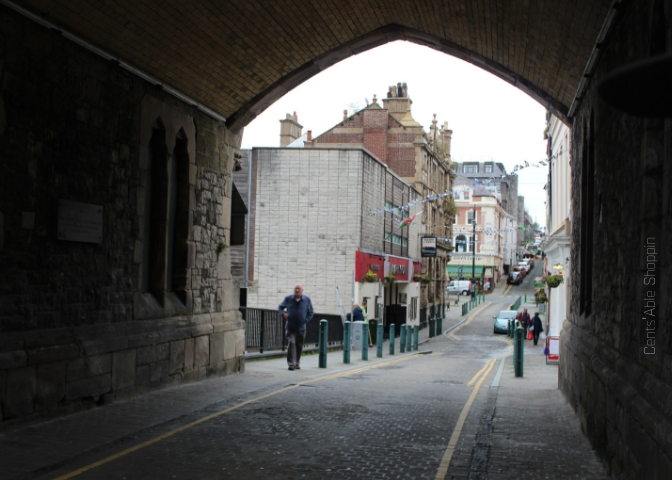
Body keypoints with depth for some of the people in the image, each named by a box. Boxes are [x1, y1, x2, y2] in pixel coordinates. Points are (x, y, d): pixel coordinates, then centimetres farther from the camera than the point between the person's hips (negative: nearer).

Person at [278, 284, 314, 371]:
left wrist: (305, 321, -3)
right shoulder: (288, 298, 1)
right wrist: (283, 313, -7)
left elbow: (310, 312, 9)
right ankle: (291, 364, -15)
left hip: (301, 328, 2)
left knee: (299, 346, 9)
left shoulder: (307, 300, 2)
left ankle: (297, 364, 24)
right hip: (290, 327, -1)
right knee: (291, 343, -16)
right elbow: (280, 307, 13)